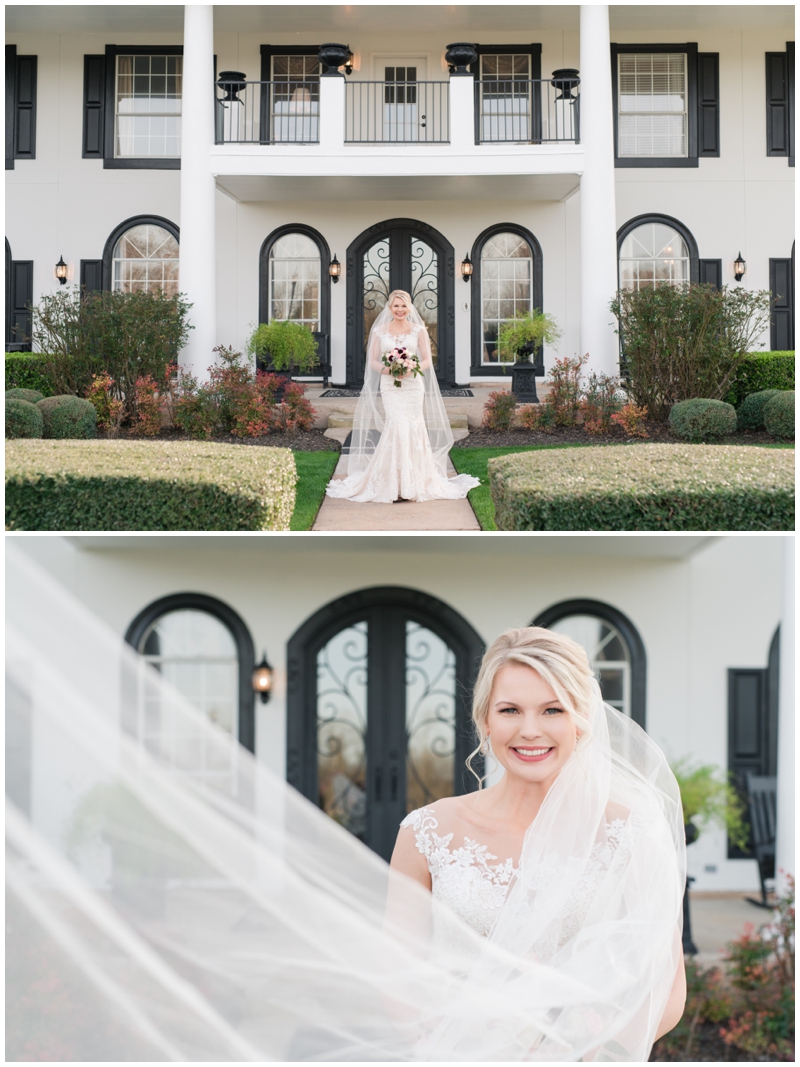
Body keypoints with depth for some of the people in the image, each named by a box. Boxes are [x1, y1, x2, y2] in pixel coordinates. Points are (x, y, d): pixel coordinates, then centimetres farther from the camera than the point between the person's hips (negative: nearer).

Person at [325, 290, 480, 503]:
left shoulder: (419, 331, 6)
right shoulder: (379, 331, 6)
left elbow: (427, 360, 4)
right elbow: (373, 361, 7)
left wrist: (411, 370, -15)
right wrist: (387, 369, -13)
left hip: (413, 386, 1)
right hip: (390, 386, -1)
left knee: (413, 427, -5)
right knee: (397, 425, -14)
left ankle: (413, 479, 4)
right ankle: (396, 480, -7)